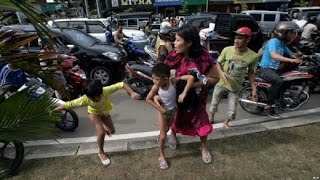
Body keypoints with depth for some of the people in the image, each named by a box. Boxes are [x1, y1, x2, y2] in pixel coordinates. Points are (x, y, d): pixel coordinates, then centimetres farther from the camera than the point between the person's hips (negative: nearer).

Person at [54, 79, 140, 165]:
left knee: (112, 131, 10)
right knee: (101, 133, -18)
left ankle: (103, 127, 49)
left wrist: (132, 93, -56)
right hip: (94, 113, -2)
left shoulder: (106, 91, -42)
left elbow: (121, 84, -44)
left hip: (105, 111, 2)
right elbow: (68, 104, -32)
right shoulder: (85, 99, -41)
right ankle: (101, 153, 10)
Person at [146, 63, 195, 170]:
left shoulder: (173, 81, -29)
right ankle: (162, 156, 26)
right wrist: (159, 108, -18)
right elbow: (148, 99, -13)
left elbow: (191, 77, -36)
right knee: (163, 136, 4)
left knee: (166, 129, 25)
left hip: (173, 110, 2)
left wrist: (184, 93, -40)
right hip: (163, 112, -1)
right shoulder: (156, 87, -26)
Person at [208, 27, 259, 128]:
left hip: (235, 87, 0)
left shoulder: (253, 56, -15)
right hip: (221, 83, 0)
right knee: (214, 104, 15)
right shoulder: (227, 50, -16)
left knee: (232, 111, 8)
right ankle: (211, 118, 45)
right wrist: (221, 72, -22)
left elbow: (251, 73, -2)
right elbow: (218, 63, -2)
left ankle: (226, 122, 41)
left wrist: (254, 89, -5)